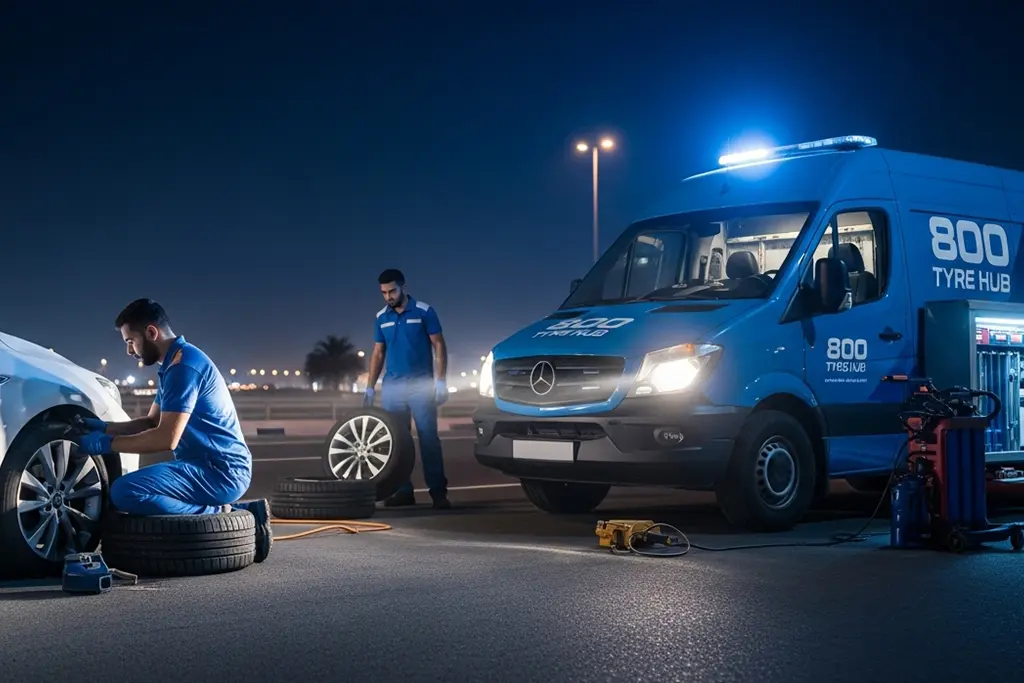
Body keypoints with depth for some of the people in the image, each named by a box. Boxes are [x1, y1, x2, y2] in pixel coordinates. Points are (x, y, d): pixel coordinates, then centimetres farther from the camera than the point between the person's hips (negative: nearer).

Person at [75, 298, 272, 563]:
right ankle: (239, 512, 12)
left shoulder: (183, 365, -16)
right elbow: (151, 423, 25)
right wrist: (104, 427, 13)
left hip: (220, 471, -11)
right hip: (213, 468, 11)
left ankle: (218, 515, -11)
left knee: (124, 492, -22)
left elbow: (166, 439, -21)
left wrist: (107, 444, -12)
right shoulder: (174, 364, 17)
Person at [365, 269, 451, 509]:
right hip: (392, 387, 4)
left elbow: (439, 347, -3)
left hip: (421, 386, -4)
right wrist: (370, 387, 8)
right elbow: (378, 353, 14)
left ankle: (438, 491, -5)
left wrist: (441, 382, -10)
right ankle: (403, 491, 10)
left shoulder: (424, 311, -3)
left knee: (428, 438, -7)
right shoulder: (381, 317, 9)